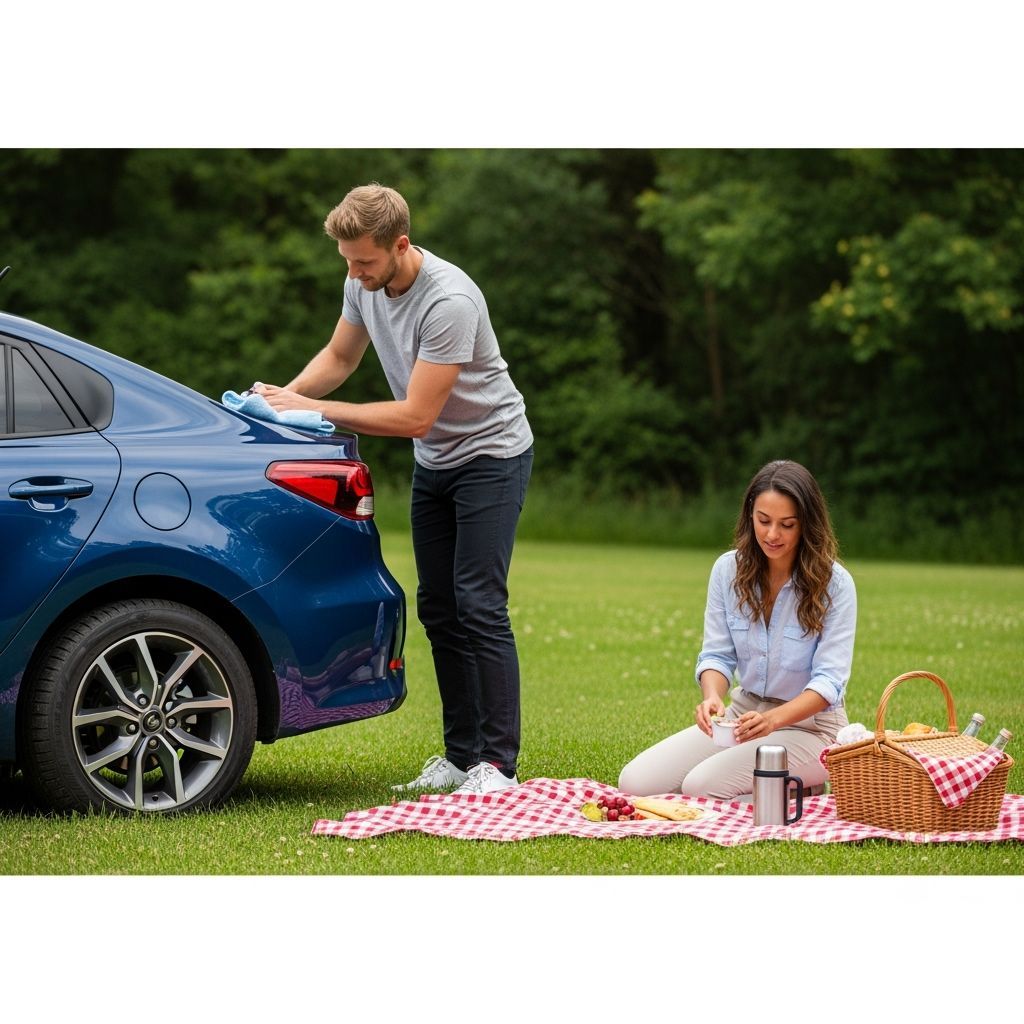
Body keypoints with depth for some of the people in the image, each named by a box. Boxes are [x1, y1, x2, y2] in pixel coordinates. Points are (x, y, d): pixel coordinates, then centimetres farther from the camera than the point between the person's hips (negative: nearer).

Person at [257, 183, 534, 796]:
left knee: (479, 606, -14)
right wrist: (288, 395, -9)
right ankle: (461, 755, 13)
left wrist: (314, 410, -27)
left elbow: (415, 416, -29)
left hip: (491, 453, -8)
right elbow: (339, 357, 12)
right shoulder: (365, 284, -5)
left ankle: (498, 763, -12)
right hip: (435, 462, 8)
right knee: (438, 609, 7)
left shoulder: (448, 301, -31)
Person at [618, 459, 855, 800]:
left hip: (809, 723, -5)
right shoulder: (729, 569, -2)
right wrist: (712, 697, -25)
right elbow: (717, 655, 0)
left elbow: (829, 679, -17)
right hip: (744, 712, 5)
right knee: (635, 783, -11)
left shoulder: (834, 583, -14)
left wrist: (773, 719, -35)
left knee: (700, 787, -27)